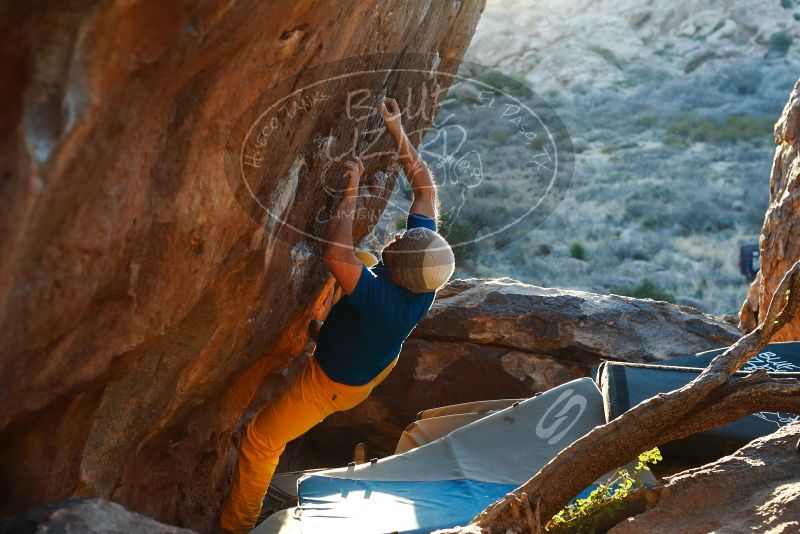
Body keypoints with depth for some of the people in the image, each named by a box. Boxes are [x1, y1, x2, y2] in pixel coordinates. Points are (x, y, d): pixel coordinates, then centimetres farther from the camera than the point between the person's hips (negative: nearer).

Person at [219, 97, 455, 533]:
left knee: (259, 441, 9)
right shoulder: (423, 256, -26)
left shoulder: (382, 300, -46)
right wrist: (396, 129, -19)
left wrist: (351, 189, -44)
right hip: (379, 365, 7)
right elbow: (425, 188, -16)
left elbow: (335, 255, -56)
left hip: (333, 383, -7)